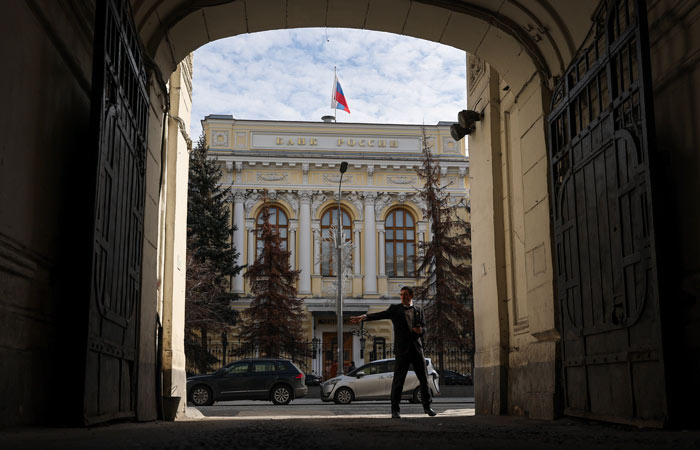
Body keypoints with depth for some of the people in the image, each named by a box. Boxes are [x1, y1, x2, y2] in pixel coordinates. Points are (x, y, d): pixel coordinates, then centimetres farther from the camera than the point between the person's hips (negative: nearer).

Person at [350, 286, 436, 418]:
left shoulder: (419, 311, 13)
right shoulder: (395, 309, 4)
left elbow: (424, 328, 13)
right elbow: (379, 315, -9)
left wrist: (420, 330, -12)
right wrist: (364, 317, -26)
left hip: (417, 348, 3)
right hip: (402, 349, -3)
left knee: (424, 378, 7)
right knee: (398, 379, -5)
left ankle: (427, 406, 20)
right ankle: (395, 410, 1)